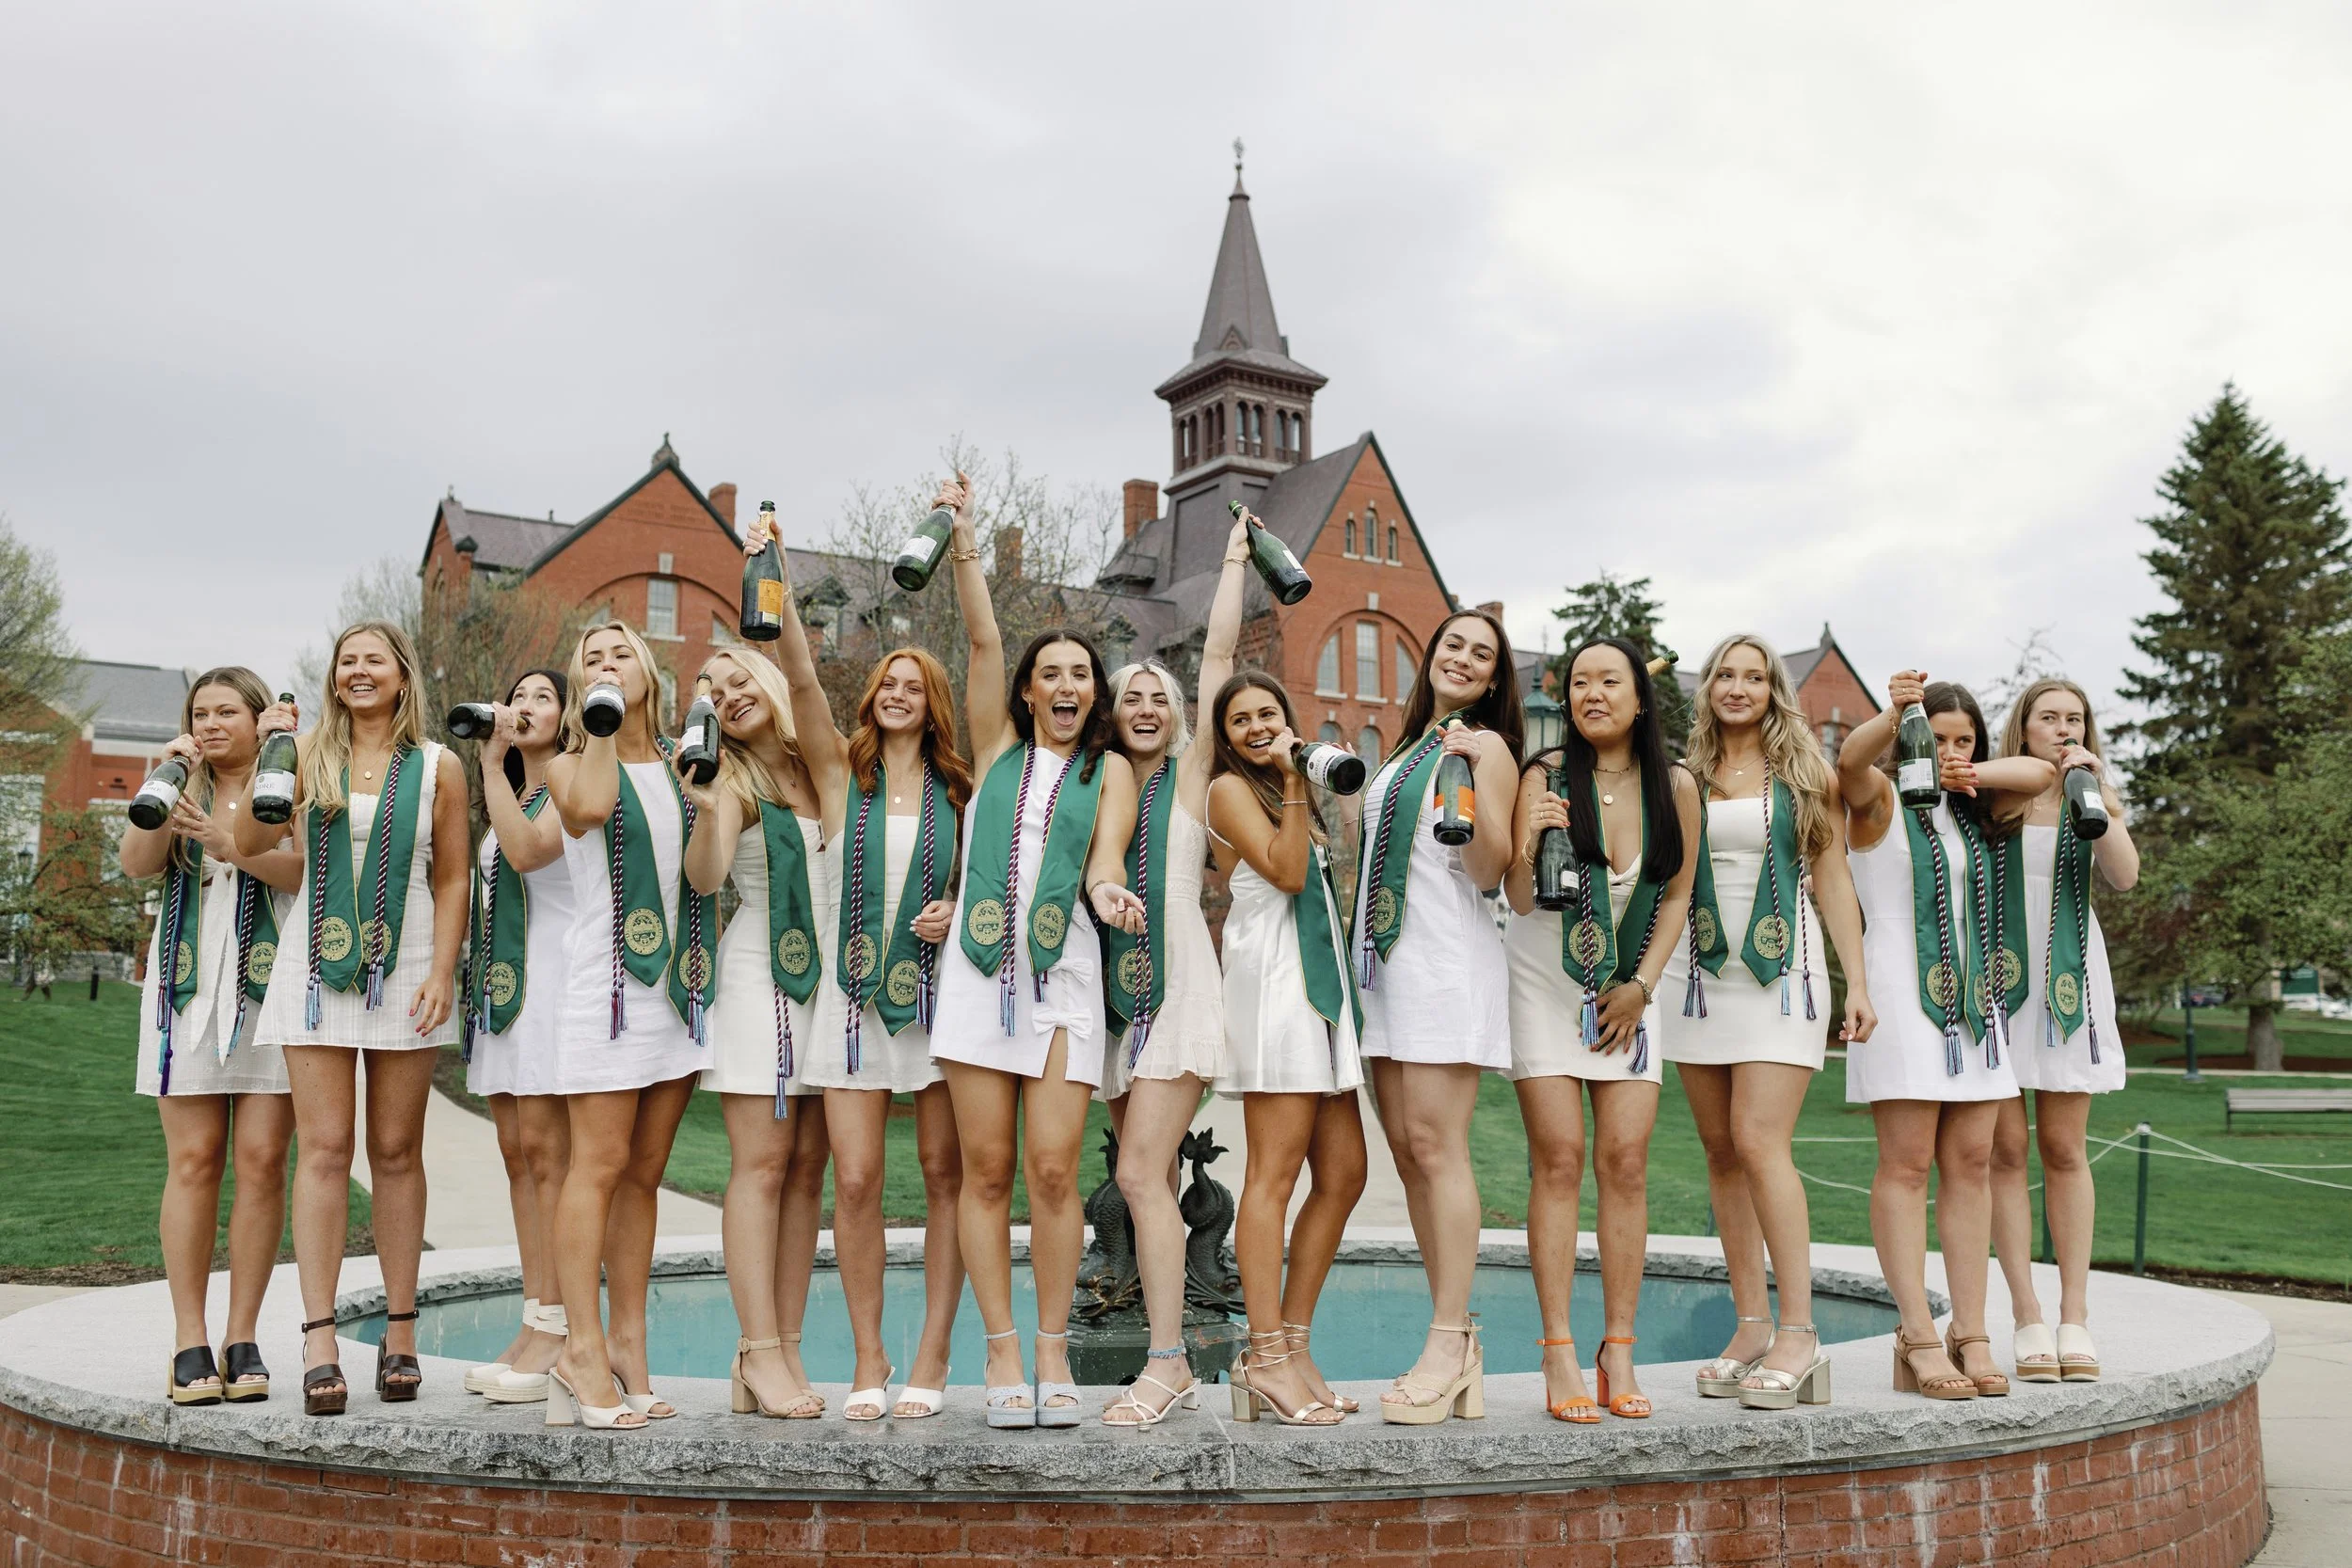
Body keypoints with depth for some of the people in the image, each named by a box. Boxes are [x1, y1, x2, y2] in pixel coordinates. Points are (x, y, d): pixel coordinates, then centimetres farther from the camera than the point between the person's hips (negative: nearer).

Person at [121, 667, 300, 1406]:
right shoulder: (182, 789, 17)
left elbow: (310, 872, -10)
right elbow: (136, 864, 1)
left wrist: (230, 844, -21)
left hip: (270, 985, -2)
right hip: (188, 984, 2)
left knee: (261, 1159, -5)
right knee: (193, 1160, -3)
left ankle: (242, 1340, 2)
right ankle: (190, 1344, 2)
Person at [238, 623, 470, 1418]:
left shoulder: (438, 768, 5)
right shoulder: (311, 755, 8)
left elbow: (452, 881, 5)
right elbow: (248, 842, 1)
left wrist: (442, 972, -4)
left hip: (404, 973, 0)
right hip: (317, 965, 1)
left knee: (395, 1151, 4)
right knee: (323, 1148, -4)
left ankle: (400, 1333, 11)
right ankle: (319, 1341, -3)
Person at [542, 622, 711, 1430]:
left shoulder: (682, 765, 16)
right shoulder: (569, 766, 5)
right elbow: (590, 807, -18)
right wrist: (600, 724, -8)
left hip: (679, 984, 4)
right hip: (605, 979, -4)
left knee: (645, 1173, 6)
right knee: (600, 1164, -9)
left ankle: (627, 1343, 11)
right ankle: (583, 1347, -5)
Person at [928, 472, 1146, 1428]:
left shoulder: (1110, 770, 14)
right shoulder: (997, 746, 15)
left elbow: (1105, 858, 0)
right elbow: (982, 638, 6)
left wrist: (1108, 894, -23)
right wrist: (962, 540, -1)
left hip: (1063, 971, -1)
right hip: (979, 965, 1)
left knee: (1053, 1169, -6)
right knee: (985, 1169, 0)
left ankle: (1053, 1351, 7)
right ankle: (1002, 1352, 8)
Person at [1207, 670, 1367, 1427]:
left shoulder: (1291, 793, 25)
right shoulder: (1230, 788, 2)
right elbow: (1286, 871, -12)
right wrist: (1292, 783, -11)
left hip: (1321, 981, 9)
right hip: (1271, 976, -8)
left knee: (1343, 1173, 4)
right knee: (1274, 1172, -11)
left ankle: (1294, 1346, 9)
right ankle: (1268, 1359, -10)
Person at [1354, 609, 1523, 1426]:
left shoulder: (1486, 745, 0)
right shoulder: (1406, 750, 21)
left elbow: (1489, 871, -9)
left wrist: (1478, 776, -19)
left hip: (1446, 957, -7)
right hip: (1385, 959, 8)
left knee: (1435, 1143, -13)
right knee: (1407, 1148, 4)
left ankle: (1449, 1342, -11)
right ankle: (1453, 1340, 9)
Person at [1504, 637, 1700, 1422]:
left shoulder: (1674, 786, -1)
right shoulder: (1546, 775, -8)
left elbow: (1677, 895, 7)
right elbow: (1521, 901, -9)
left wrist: (1641, 984, -2)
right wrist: (1529, 845, -29)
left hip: (1628, 990, 2)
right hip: (1545, 981, -2)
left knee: (1626, 1160, -3)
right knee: (1559, 1157, -7)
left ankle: (1619, 1352, 4)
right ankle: (1559, 1354, -2)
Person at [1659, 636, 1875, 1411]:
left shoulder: (1806, 775, 6)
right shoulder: (1683, 777, 10)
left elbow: (1832, 880, 5)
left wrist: (1858, 983, 0)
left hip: (1781, 971, -3)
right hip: (1698, 971, 3)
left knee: (1759, 1141, -15)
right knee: (1721, 1151, 3)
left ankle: (1798, 1332, -10)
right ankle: (1750, 1325, 10)